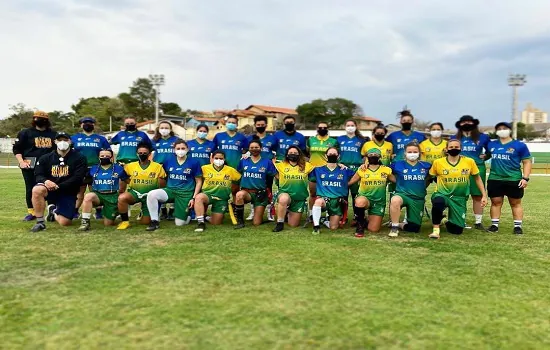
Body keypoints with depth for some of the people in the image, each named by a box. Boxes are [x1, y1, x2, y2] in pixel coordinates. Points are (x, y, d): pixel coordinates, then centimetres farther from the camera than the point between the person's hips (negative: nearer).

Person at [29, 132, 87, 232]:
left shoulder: (79, 158, -4)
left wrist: (58, 186, -22)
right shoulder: (46, 158, 6)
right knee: (37, 189, -35)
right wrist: (45, 181, -23)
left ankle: (54, 213, 29)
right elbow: (38, 175, 2)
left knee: (65, 222, -10)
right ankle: (40, 222, -18)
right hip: (50, 190, 1)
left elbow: (77, 179, -13)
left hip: (68, 193, -1)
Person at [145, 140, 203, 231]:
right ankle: (155, 221, -12)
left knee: (179, 223, -4)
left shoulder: (194, 163, -2)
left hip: (186, 193, -2)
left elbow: (199, 182, 1)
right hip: (170, 190, 2)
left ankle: (188, 213, 31)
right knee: (151, 194, -28)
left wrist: (193, 198, -7)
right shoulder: (168, 161, 5)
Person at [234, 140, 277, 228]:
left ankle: (260, 215, 36)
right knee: (239, 195, -38)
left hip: (260, 194, -1)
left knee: (256, 223, -2)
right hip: (246, 191, 1)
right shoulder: (243, 161, 6)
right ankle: (240, 221, -19)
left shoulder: (267, 162, 1)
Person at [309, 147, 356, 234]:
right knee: (318, 201, -38)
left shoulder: (345, 170, 7)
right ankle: (316, 226, -23)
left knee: (333, 227, -1)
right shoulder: (318, 170, 7)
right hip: (323, 198, -1)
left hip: (338, 201, 1)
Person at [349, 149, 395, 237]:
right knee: (360, 202, -41)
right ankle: (360, 224, -12)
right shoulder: (361, 170, -2)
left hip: (379, 202, 2)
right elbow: (349, 183, 2)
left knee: (373, 229, -8)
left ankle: (365, 223, 31)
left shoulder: (386, 170, 0)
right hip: (365, 198, -1)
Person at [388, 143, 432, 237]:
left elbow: (429, 178, 19)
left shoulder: (426, 166, 3)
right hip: (402, 194, -3)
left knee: (414, 228, 3)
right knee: (395, 200, -41)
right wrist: (398, 181, 3)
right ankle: (394, 227, -21)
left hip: (418, 199, 3)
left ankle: (400, 225, 34)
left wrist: (422, 186, 9)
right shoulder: (398, 164, -1)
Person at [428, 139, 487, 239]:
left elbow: (477, 178, 10)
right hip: (442, 194, -2)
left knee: (457, 230, 0)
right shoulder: (438, 162, -4)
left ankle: (448, 221, 38)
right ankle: (436, 230, -17)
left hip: (459, 198, 2)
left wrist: (484, 195, 9)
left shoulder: (469, 161, -1)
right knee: (438, 203, -40)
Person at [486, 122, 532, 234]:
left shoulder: (519, 145, -1)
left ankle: (518, 226, 12)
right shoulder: (491, 144, 8)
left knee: (516, 203, 6)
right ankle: (494, 224, 13)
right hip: (494, 179, 3)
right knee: (496, 202, 6)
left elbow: (527, 162, -1)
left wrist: (525, 178, -9)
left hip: (514, 180, -3)